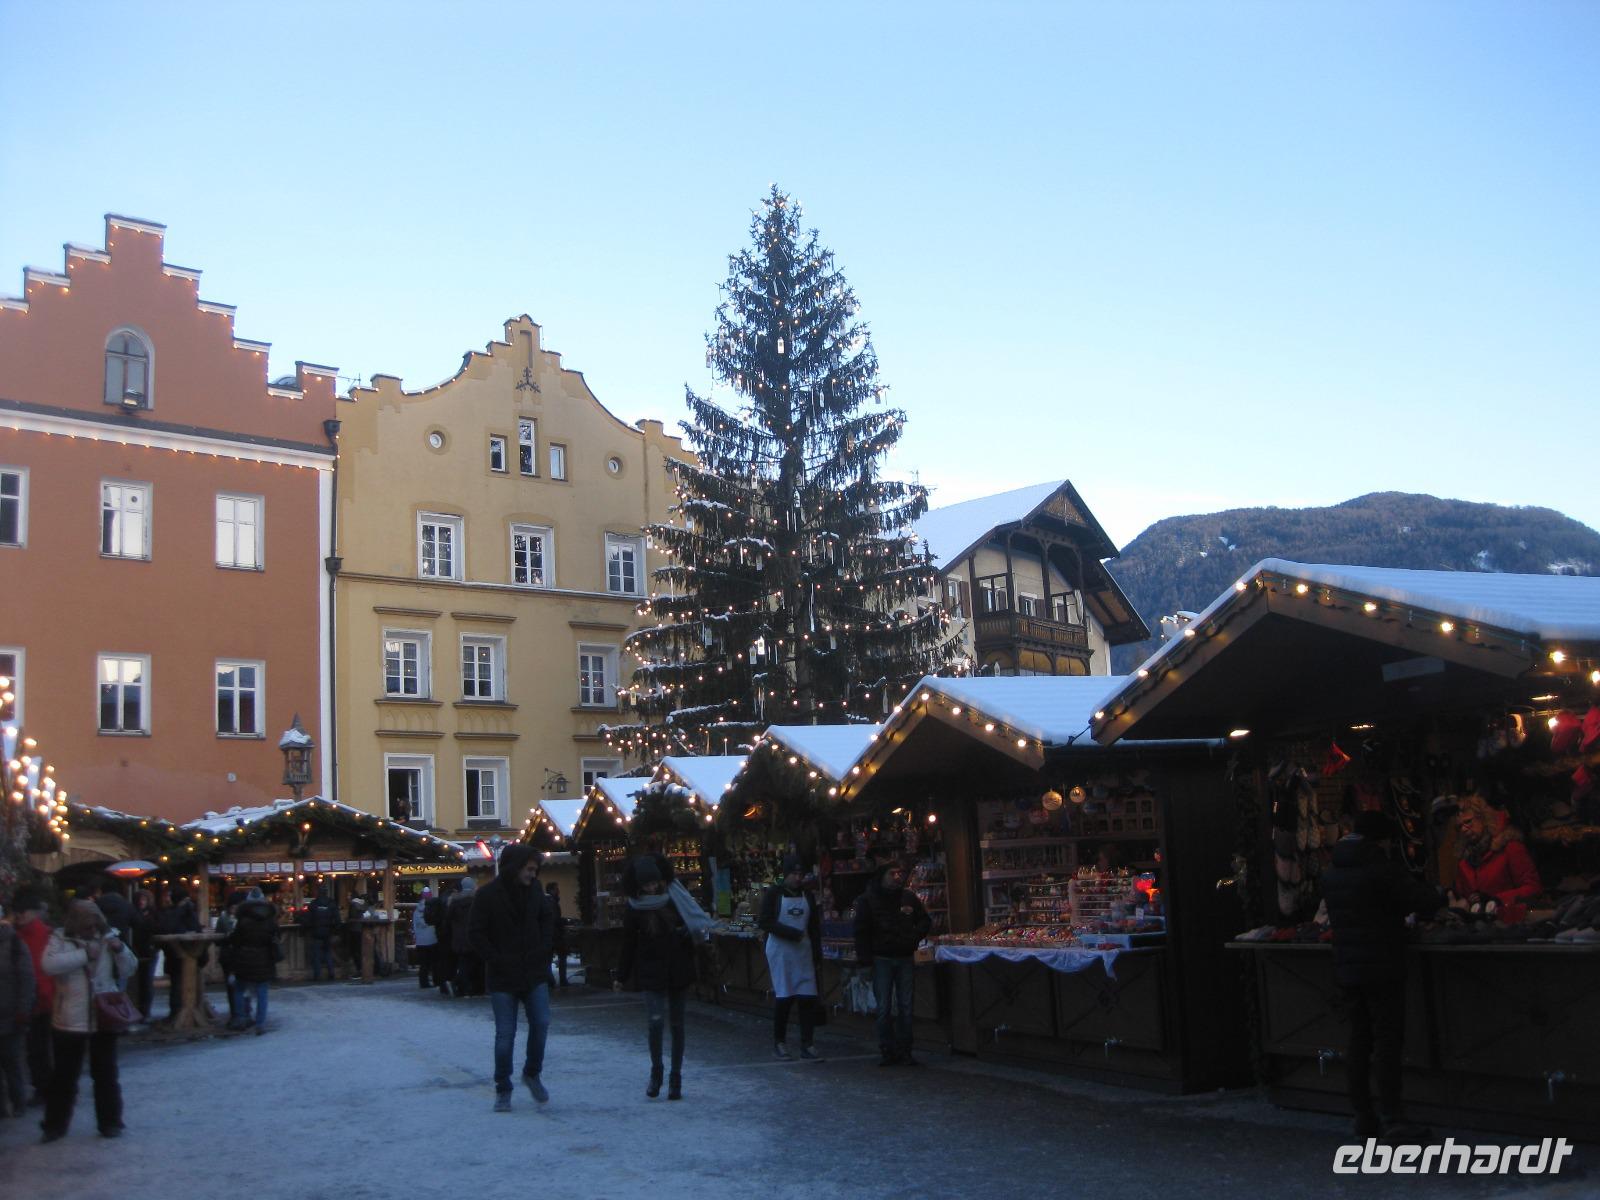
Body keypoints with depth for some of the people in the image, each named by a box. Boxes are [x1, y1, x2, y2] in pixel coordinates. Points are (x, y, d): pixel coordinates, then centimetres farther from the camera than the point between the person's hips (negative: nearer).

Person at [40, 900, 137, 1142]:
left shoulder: (107, 938, 1)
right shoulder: (60, 938, -5)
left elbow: (128, 970, 2)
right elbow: (50, 964, -23)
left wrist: (120, 950, -17)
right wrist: (84, 954, -27)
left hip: (103, 1018, 2)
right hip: (69, 1020, -2)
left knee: (106, 1074, 10)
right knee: (64, 1075, 8)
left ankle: (110, 1122, 20)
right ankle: (55, 1125, 21)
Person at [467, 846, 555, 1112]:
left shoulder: (534, 889, 2)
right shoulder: (486, 895, -12)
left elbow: (547, 917, 17)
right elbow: (475, 934, -9)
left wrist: (543, 948, 4)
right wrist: (497, 961, -13)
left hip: (534, 972, 4)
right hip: (502, 977, -4)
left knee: (541, 1024, -3)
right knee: (505, 1034, 0)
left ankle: (532, 1074, 21)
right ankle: (503, 1090, 13)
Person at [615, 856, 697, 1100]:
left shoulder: (676, 902, -2)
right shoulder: (634, 910, -5)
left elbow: (693, 930, 11)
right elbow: (628, 944, 2)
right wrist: (621, 976, 6)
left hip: (678, 972, 2)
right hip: (651, 974, -2)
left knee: (676, 1024, 8)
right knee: (655, 1021, -15)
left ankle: (676, 1078, 21)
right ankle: (656, 1072, 9)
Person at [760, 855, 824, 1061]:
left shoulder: (807, 896, 12)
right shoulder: (773, 893, -1)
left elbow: (814, 928, 13)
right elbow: (764, 921, -8)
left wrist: (818, 957, 8)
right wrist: (793, 934, -14)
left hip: (804, 952, 4)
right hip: (780, 951, -4)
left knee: (808, 997, -2)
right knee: (783, 996, -2)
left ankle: (806, 1044, 6)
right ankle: (779, 1042, 13)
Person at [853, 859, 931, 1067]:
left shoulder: (909, 896, 6)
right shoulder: (868, 898, -3)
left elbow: (926, 921, 17)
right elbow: (861, 930, -4)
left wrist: (915, 936, -1)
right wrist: (865, 958, -11)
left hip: (905, 958, 3)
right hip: (882, 959, -3)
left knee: (906, 1006, 5)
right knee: (884, 1008, 0)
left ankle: (904, 1050, 13)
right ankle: (886, 1050, 8)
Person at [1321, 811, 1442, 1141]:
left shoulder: (1331, 874, 10)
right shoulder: (1383, 869, -13)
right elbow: (1427, 901, -14)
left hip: (1346, 970, 7)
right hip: (1382, 970, -6)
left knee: (1358, 1042, 11)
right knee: (1388, 1043, -3)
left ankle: (1364, 1119, 14)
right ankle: (1391, 1119, -5)